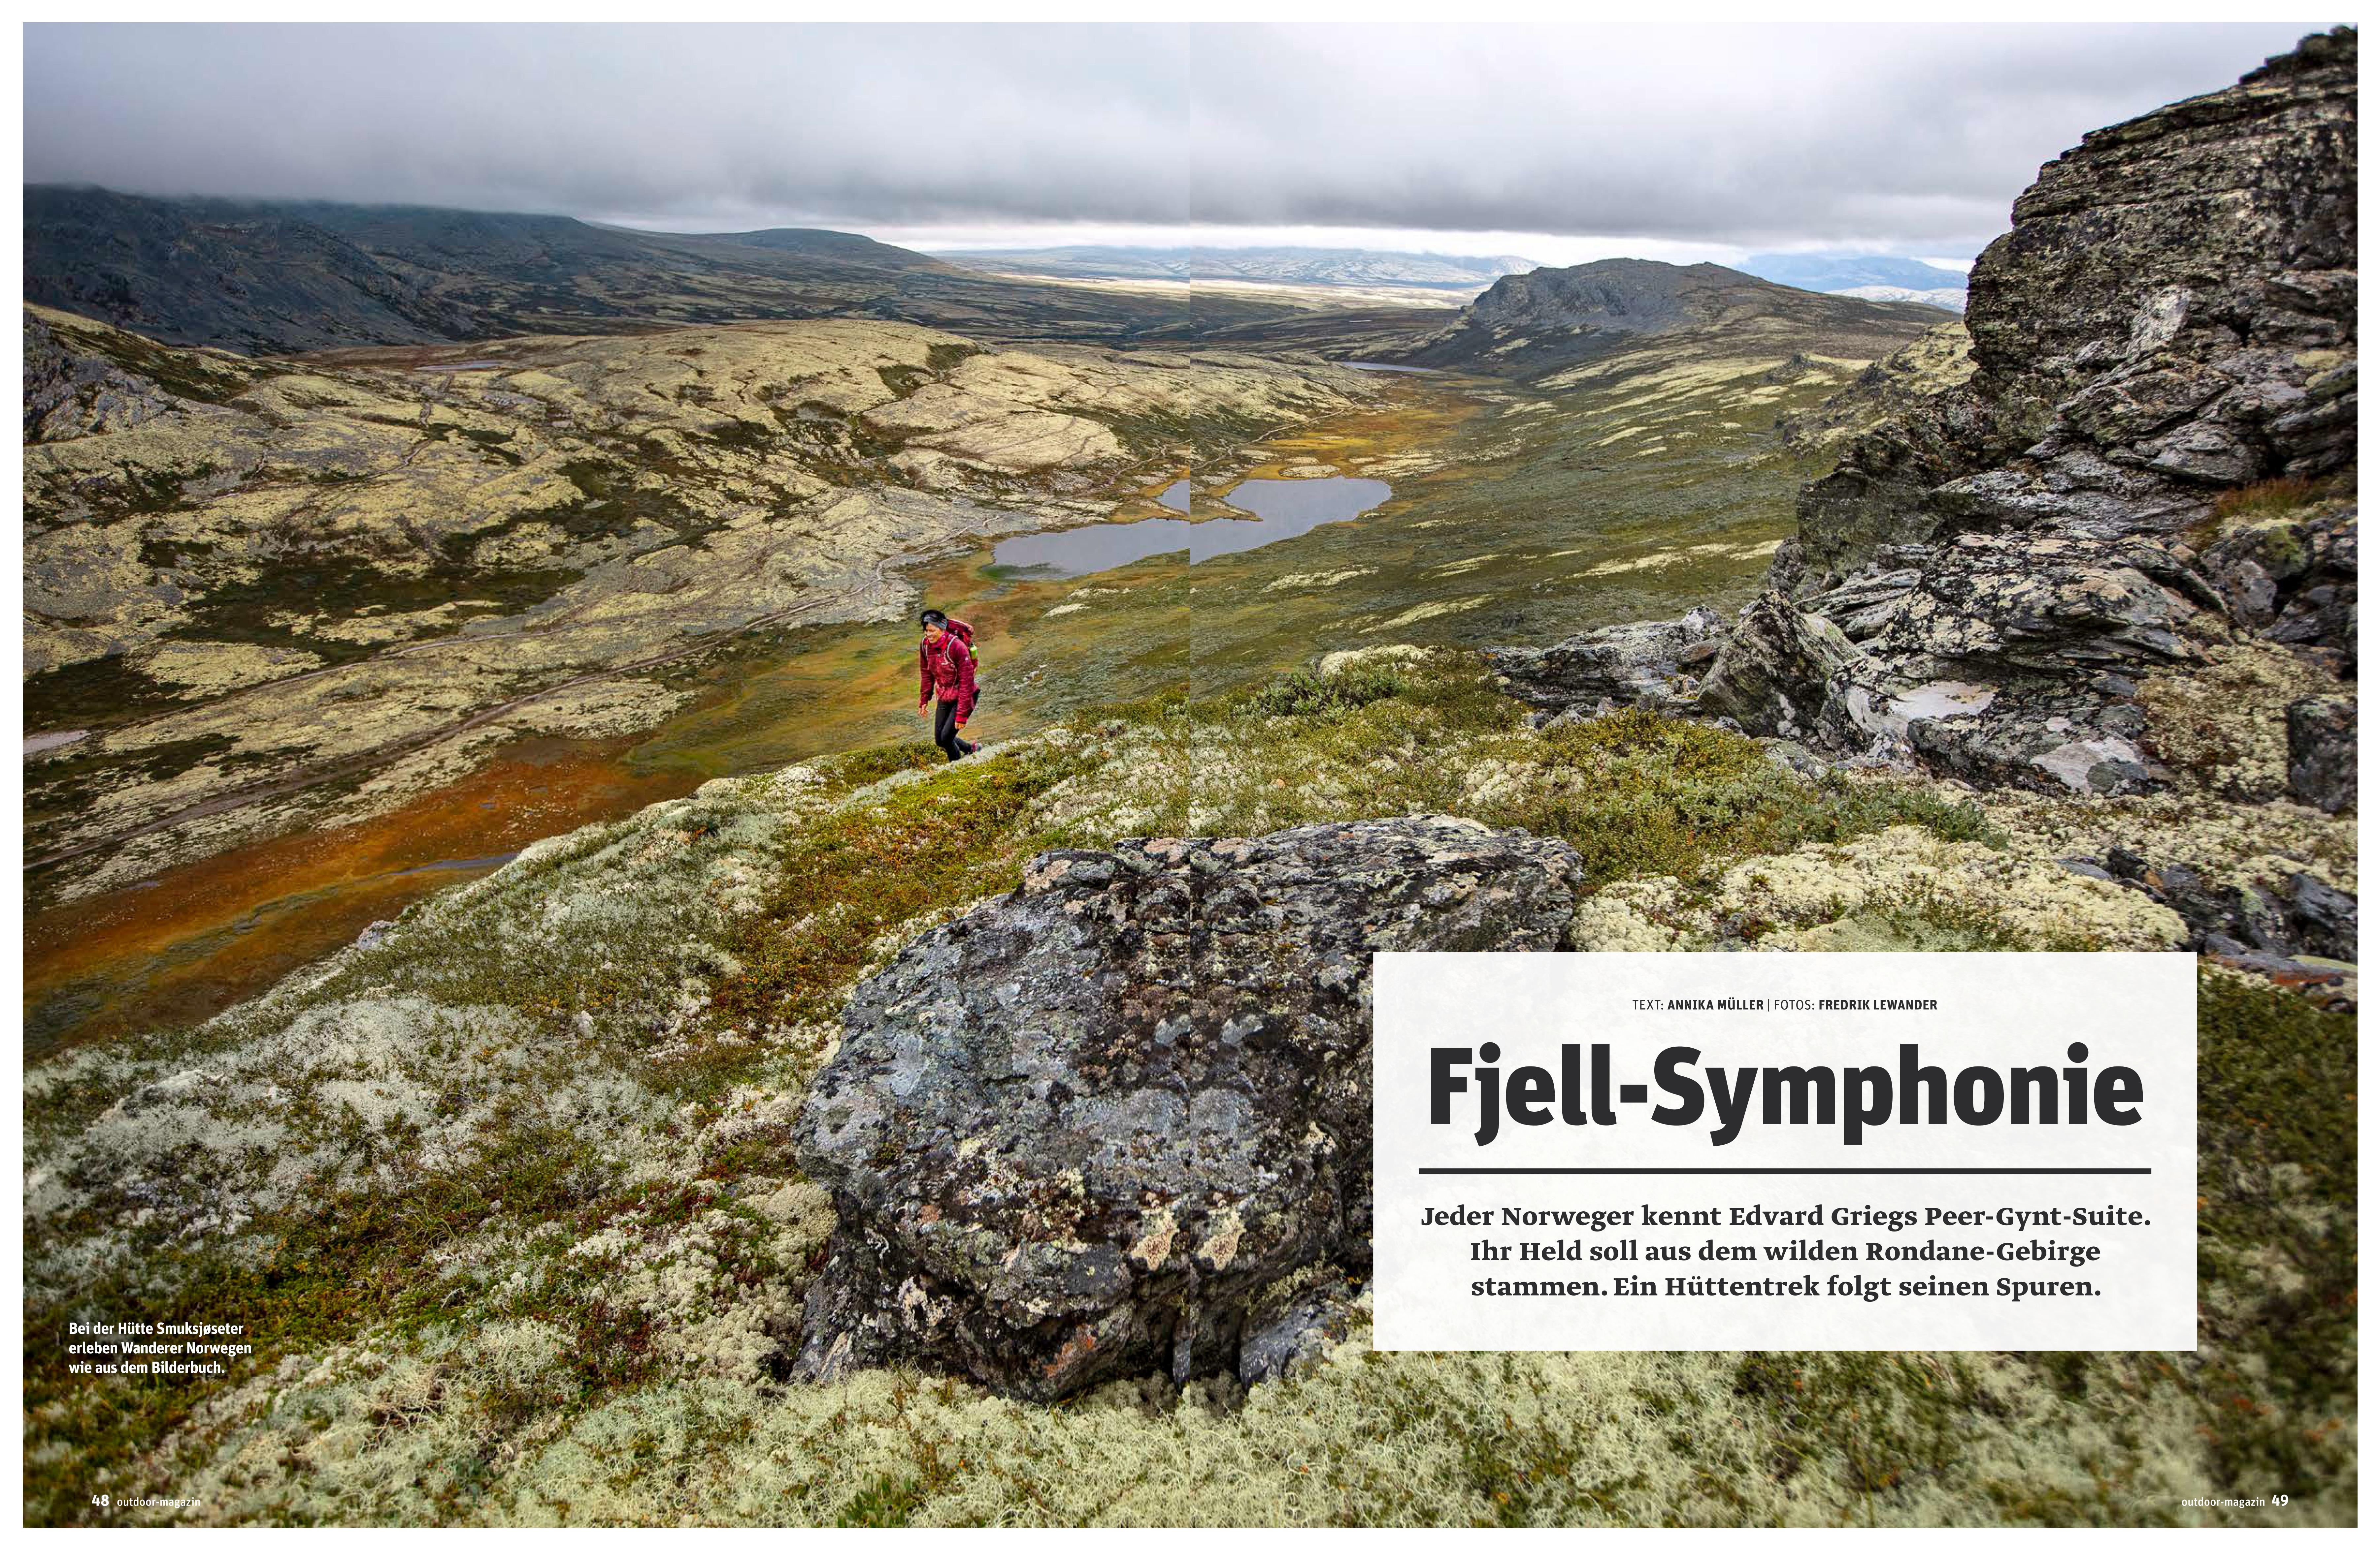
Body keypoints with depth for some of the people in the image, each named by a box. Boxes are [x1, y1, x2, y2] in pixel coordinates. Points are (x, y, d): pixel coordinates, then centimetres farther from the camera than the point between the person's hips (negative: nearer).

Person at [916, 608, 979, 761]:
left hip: (963, 697, -7)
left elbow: (967, 682, -24)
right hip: (944, 698, 7)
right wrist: (924, 701, 9)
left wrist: (962, 714, -25)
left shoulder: (957, 647, -26)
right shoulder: (925, 645, -7)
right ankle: (972, 750, 33)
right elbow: (926, 675, 9)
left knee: (946, 738, -14)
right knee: (939, 740, 9)